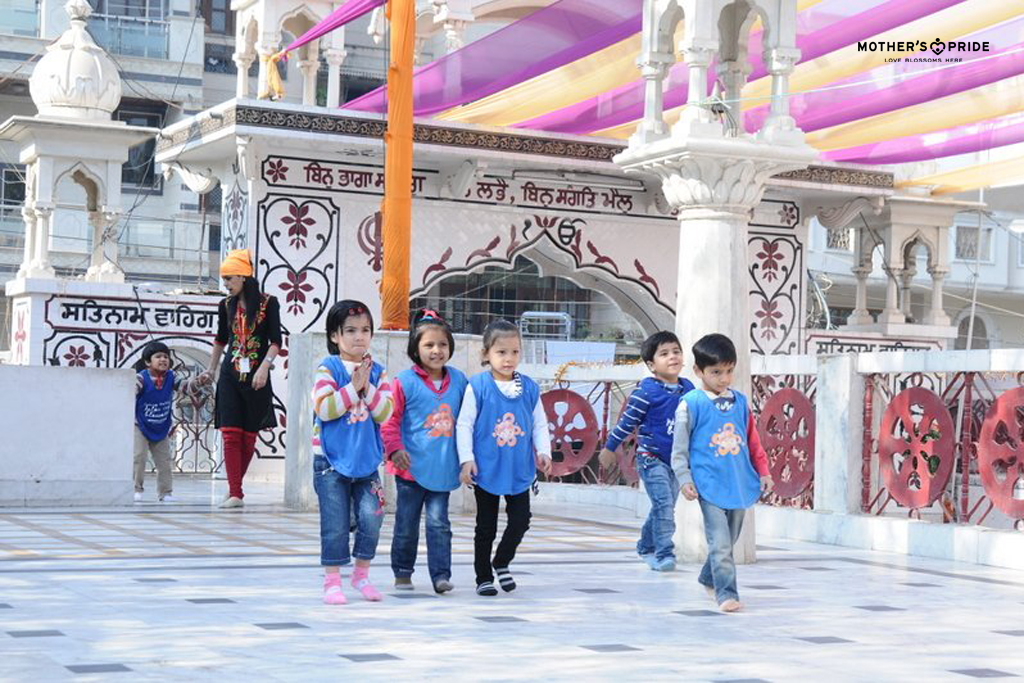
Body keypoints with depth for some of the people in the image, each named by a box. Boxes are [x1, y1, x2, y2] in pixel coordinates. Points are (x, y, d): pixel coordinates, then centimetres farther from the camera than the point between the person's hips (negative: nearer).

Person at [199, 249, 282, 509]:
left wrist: (264, 367, -18)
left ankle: (235, 487, 17)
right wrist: (211, 369, 30)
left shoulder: (268, 303, -2)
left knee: (249, 436, 3)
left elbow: (275, 342, -5)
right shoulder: (227, 305, 10)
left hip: (256, 378, -2)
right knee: (230, 434, -8)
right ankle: (235, 494, -9)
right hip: (230, 376, 3)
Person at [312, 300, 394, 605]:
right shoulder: (328, 369, -5)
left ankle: (361, 574, 16)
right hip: (332, 459, -3)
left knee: (371, 517, -3)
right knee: (336, 523, 0)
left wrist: (367, 387, -14)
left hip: (366, 459, 3)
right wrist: (353, 387, -18)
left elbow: (384, 413, -2)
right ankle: (332, 580, 11)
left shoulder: (376, 371, 7)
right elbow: (323, 408, -18)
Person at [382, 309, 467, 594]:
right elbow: (390, 419, -6)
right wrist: (395, 449, -16)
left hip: (443, 468, 2)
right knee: (407, 524, 8)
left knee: (439, 522, 1)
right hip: (412, 467, -2)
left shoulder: (459, 380, 5)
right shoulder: (405, 382, -8)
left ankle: (441, 575, 3)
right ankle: (402, 573, 23)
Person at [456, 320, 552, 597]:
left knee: (521, 520, 4)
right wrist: (467, 459, -12)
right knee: (486, 527, 8)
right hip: (487, 469, -3)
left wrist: (543, 452, -5)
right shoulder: (477, 386, -9)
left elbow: (539, 424, 8)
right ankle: (484, 577, 21)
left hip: (519, 470, 3)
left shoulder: (529, 388, 1)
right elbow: (464, 424, -7)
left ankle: (501, 562, 29)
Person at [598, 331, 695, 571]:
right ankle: (664, 555, -12)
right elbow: (628, 421, -8)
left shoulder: (688, 388, 3)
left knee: (663, 508, 15)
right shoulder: (646, 391, -14)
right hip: (652, 459, -6)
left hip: (677, 459, 6)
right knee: (664, 504, -16)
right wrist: (609, 447, -2)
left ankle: (646, 547, 33)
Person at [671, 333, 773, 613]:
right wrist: (684, 479, -7)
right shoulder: (691, 404, -6)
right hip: (709, 484, -5)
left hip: (739, 483, 5)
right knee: (720, 542, -10)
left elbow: (752, 440, 15)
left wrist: (763, 472, 12)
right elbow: (679, 446, -2)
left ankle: (709, 579, 37)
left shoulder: (741, 401, 8)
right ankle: (726, 593, -6)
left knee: (730, 539, 17)